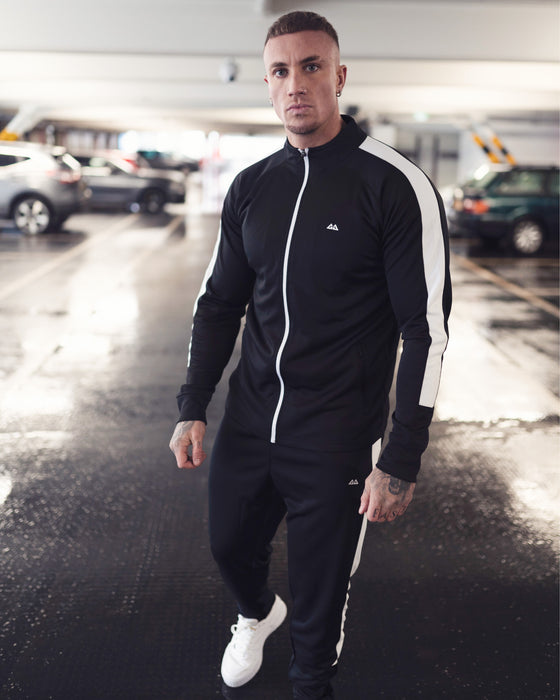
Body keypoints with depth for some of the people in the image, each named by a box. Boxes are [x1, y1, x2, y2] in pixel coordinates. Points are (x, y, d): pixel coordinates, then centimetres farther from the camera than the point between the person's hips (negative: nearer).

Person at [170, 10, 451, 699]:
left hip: (335, 436, -5)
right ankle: (256, 616, 56)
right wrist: (192, 409, 6)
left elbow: (426, 329, -14)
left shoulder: (396, 187, -13)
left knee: (319, 594, 6)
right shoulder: (250, 188, 4)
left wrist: (401, 463, -16)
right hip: (249, 417, 5)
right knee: (230, 545, 22)